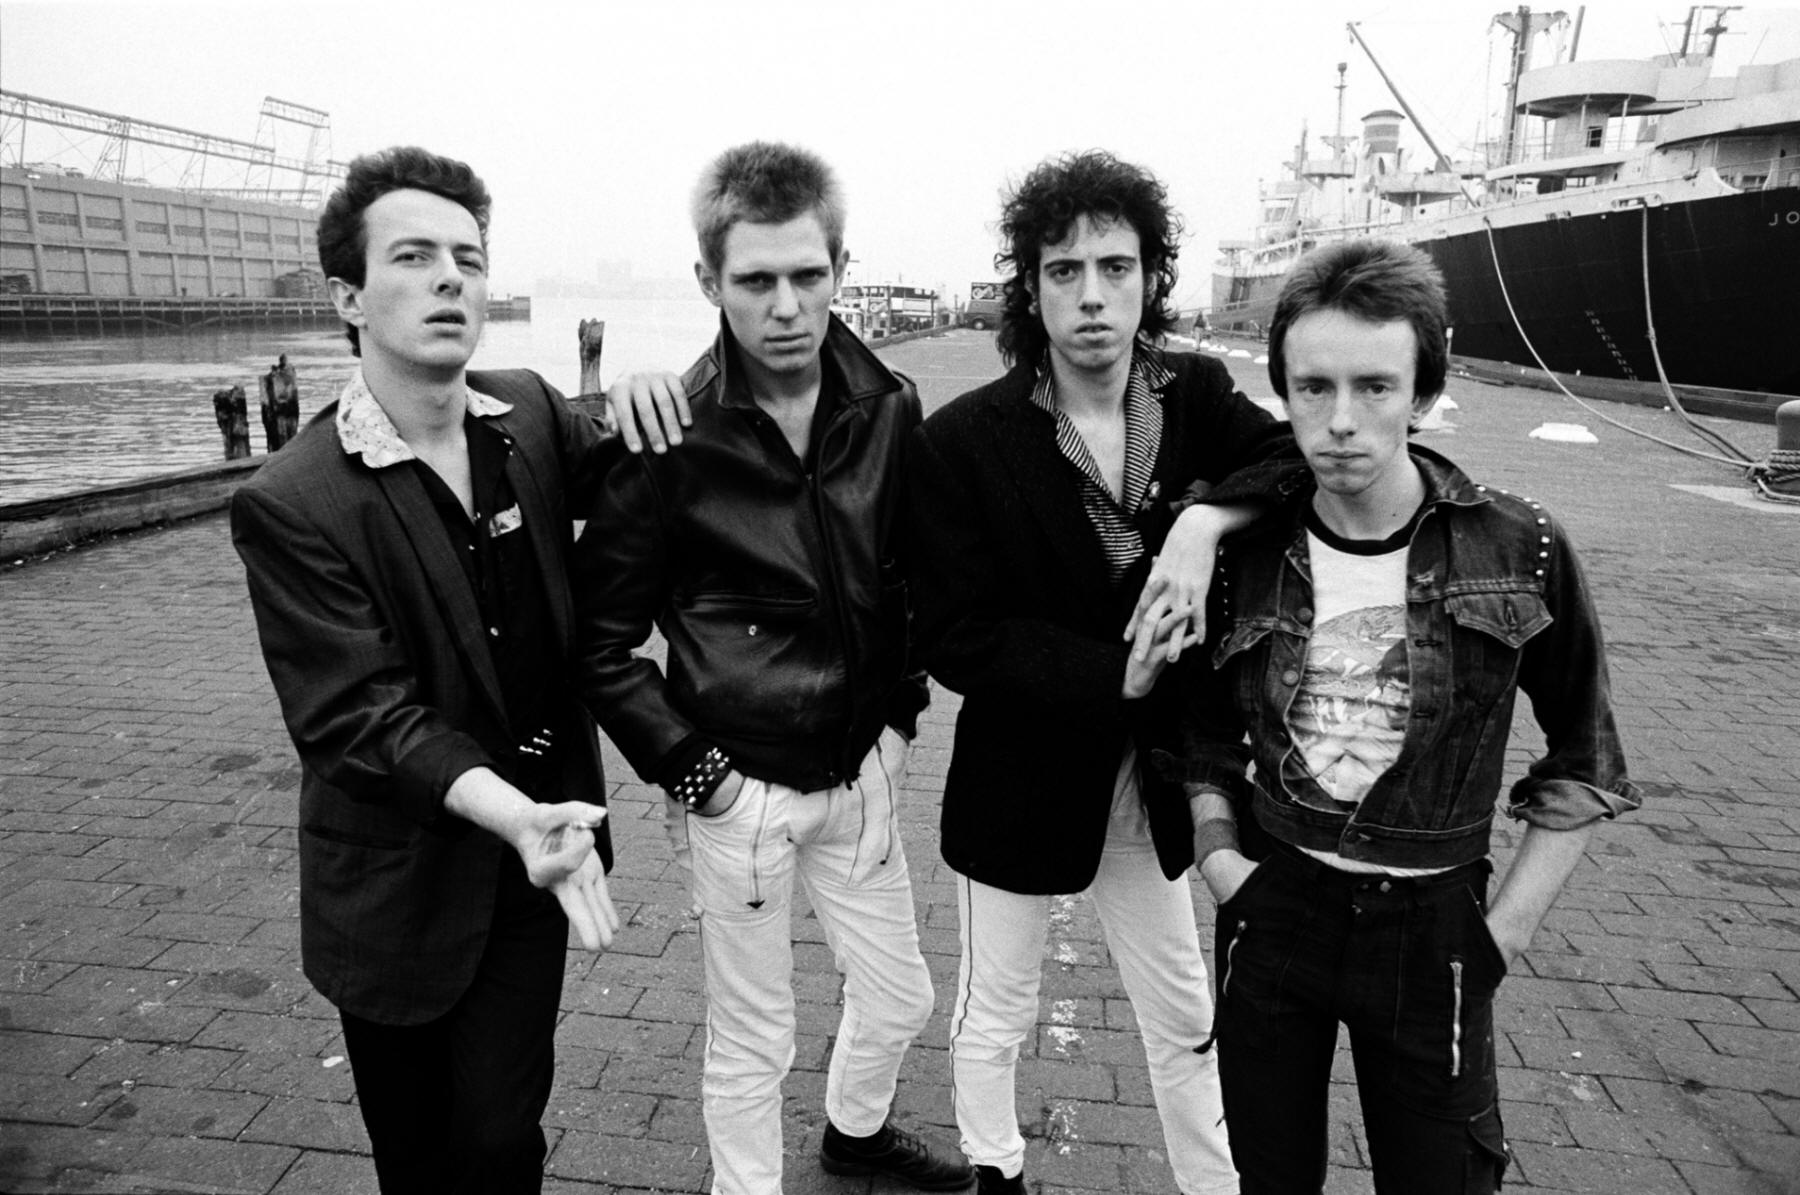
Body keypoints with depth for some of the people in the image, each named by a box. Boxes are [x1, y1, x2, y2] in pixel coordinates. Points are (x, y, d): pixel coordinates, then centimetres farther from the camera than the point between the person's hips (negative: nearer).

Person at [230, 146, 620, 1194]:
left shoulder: (531, 413, -2)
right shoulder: (291, 504, -17)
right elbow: (358, 716, -20)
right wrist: (516, 814, -36)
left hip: (530, 859, 3)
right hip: (400, 887, -3)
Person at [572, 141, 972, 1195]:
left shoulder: (891, 408, -4)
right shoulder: (671, 436, -16)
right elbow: (600, 641, -9)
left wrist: (899, 716, 6)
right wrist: (692, 771, -12)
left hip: (861, 773, 5)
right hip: (742, 789, -4)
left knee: (901, 999, 23)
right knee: (754, 1041, 13)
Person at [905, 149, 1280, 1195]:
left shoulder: (1199, 402, -5)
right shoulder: (962, 441, -16)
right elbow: (953, 639, -18)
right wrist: (1112, 676, -25)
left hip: (1154, 781, 3)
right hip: (1021, 783, -2)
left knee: (1186, 1019, 21)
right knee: (997, 1016, 19)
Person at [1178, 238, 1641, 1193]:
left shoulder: (1520, 552, -11)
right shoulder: (1244, 550, -6)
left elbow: (1583, 759, 1)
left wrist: (1507, 928, -3)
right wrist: (1222, 864, -5)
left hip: (1432, 927, -1)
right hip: (1272, 909, 2)